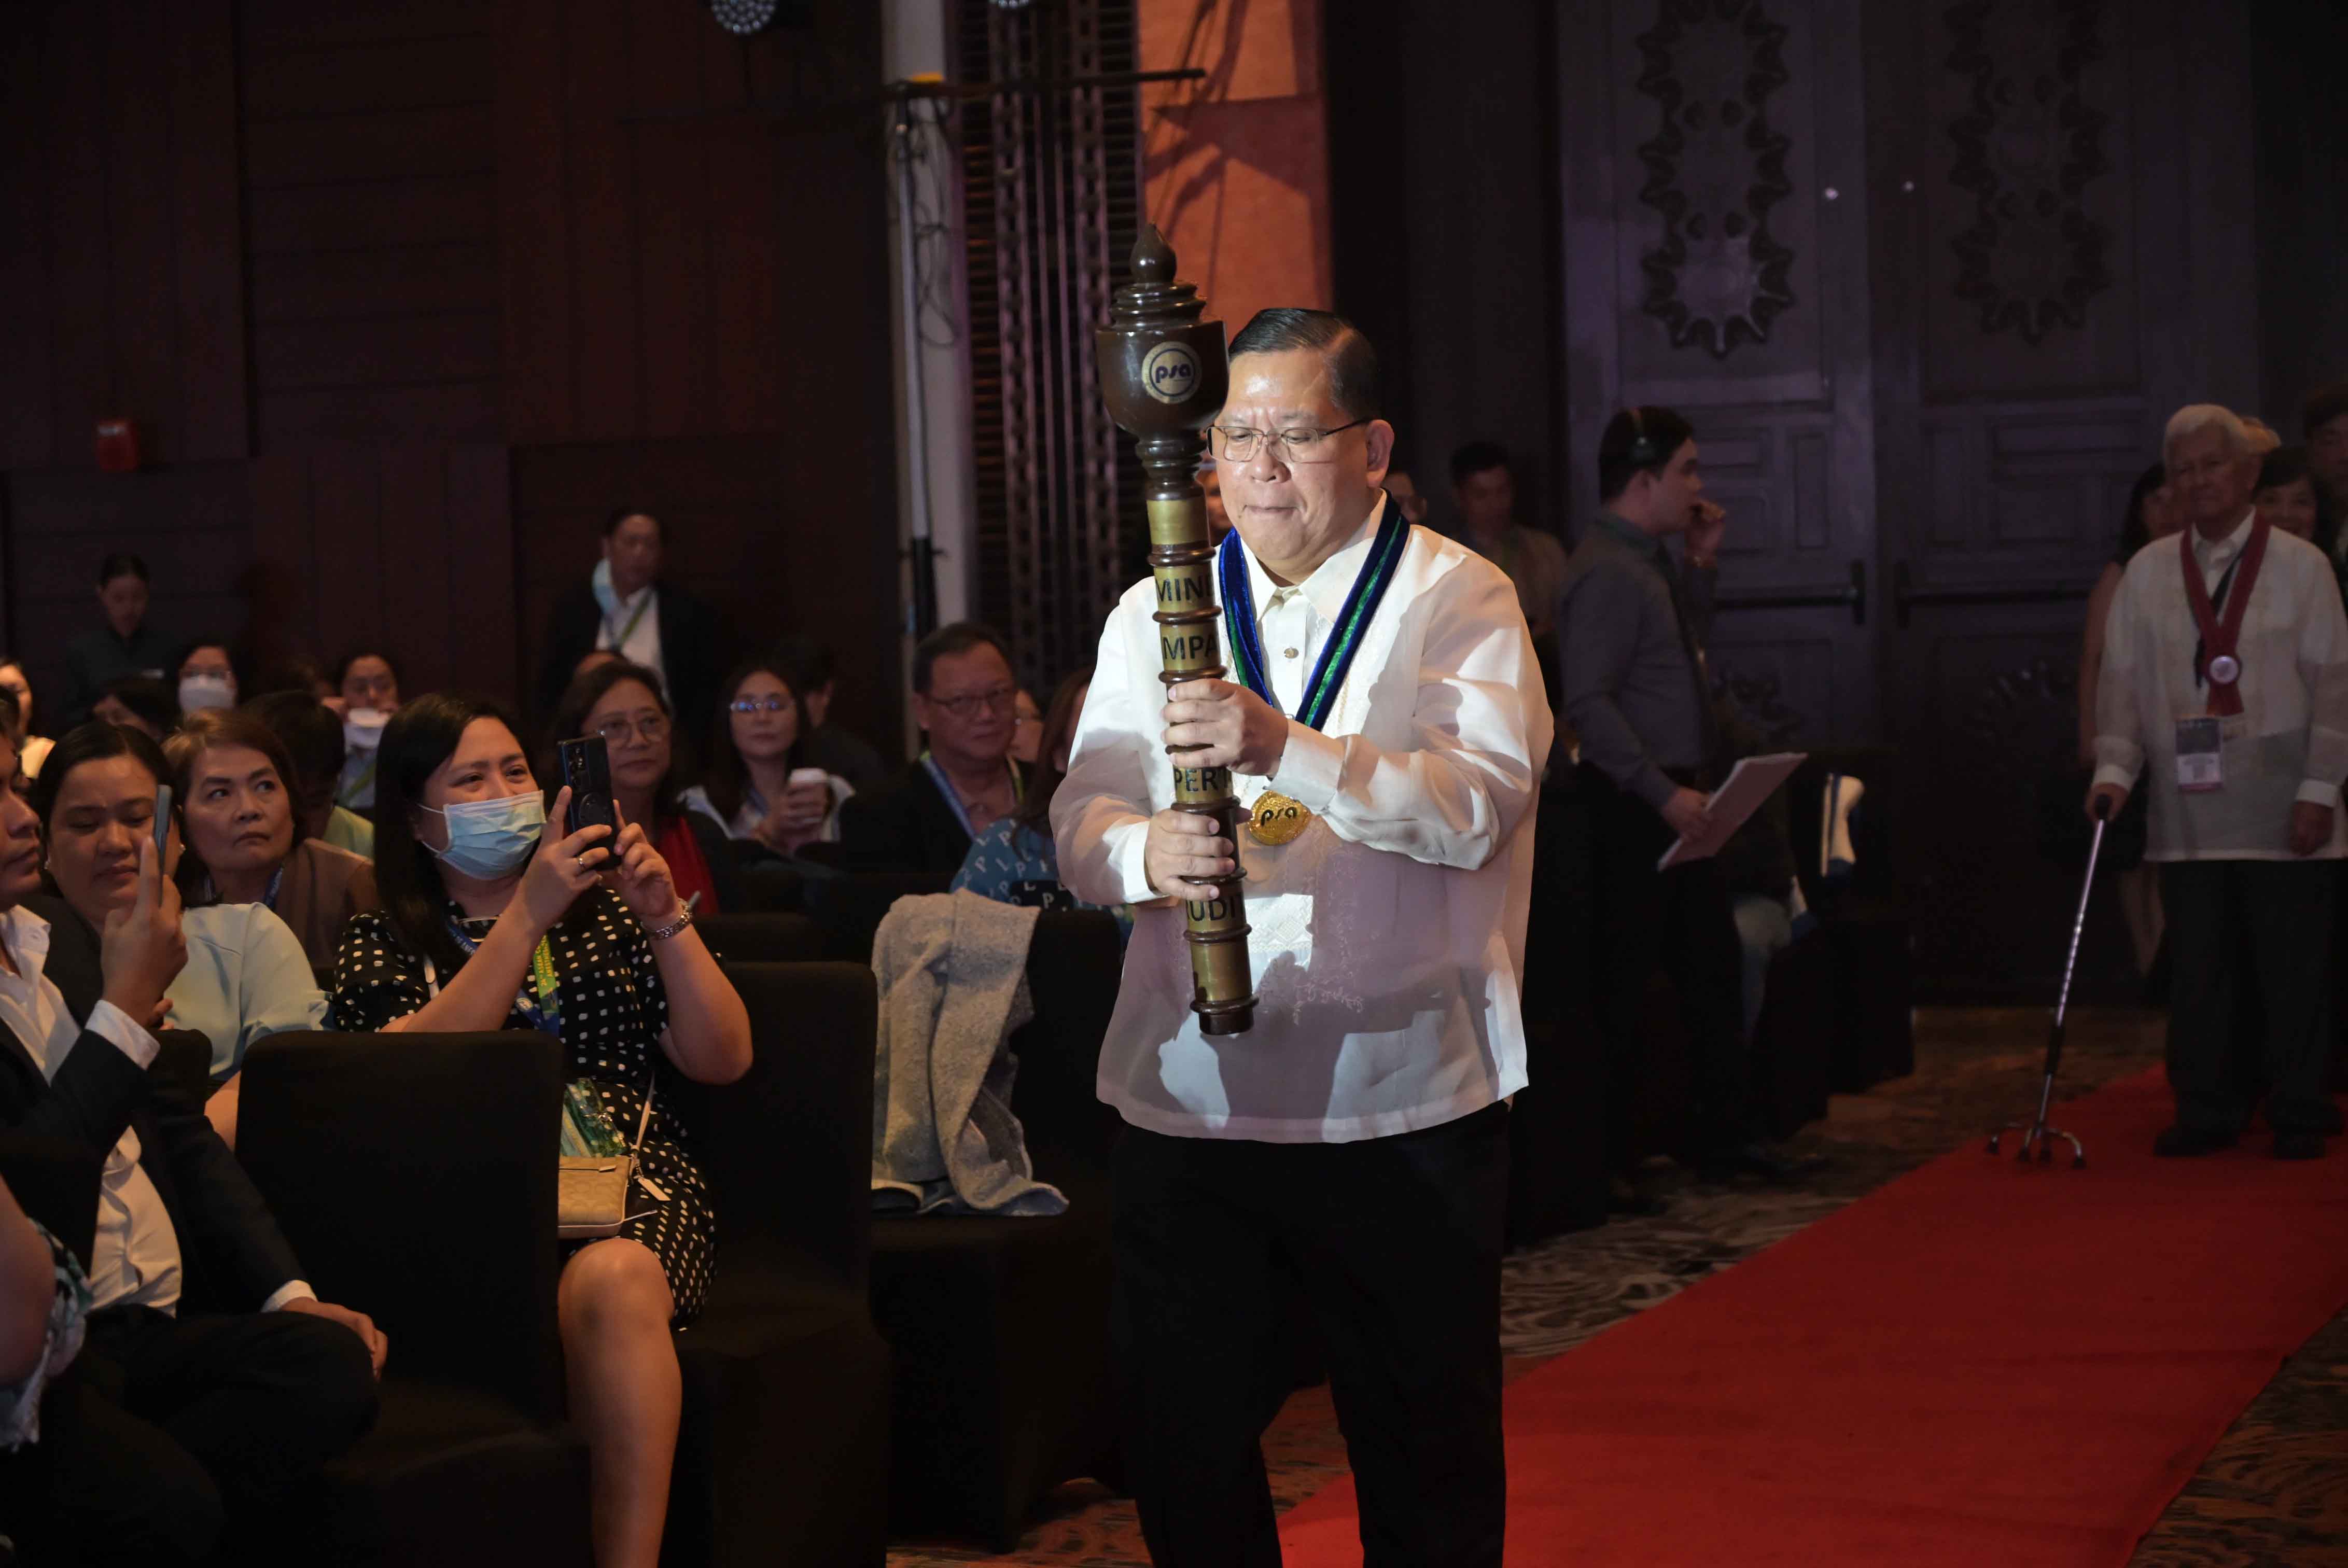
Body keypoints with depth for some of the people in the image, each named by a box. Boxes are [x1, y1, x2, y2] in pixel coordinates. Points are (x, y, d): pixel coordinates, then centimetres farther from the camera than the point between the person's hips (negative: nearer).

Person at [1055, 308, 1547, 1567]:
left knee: (1427, 1455, 7)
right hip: (1185, 1096, 3)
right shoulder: (1154, 612, 12)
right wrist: (1144, 850, -22)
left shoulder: (1458, 599, 0)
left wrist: (1286, 751, -33)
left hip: (1402, 1101, -3)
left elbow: (1482, 802, -17)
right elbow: (1081, 817, 3)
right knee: (1183, 1439, 9)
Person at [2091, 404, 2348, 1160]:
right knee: (2196, 970, 3)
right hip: (2187, 812, 2)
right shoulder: (2146, 574, 9)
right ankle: (2205, 1111, 13)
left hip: (2281, 814, -2)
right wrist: (2115, 768, -4)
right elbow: (2121, 680, 10)